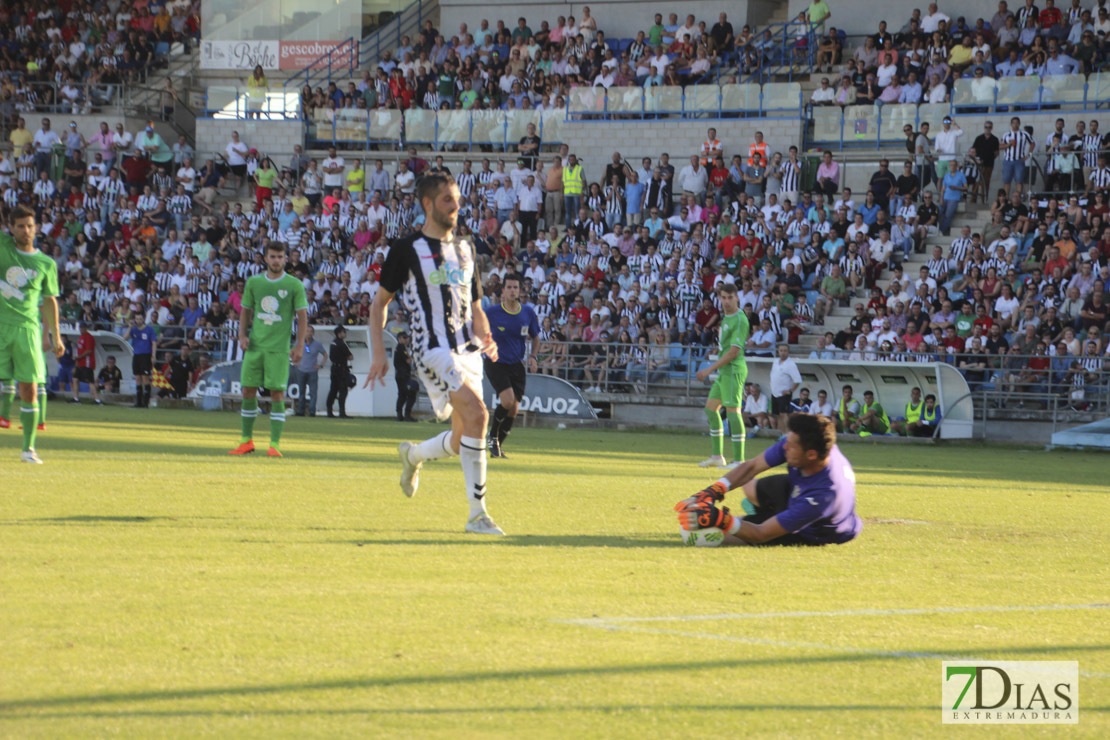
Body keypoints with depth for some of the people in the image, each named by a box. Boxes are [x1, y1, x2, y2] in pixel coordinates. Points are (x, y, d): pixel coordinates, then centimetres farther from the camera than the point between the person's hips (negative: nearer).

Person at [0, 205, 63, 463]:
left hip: (27, 328, 1)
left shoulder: (47, 264, 10)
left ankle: (28, 447, 4)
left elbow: (49, 301, 19)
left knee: (29, 388, -2)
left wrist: (56, 336, 21)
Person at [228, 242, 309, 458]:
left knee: (277, 393, -7)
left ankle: (274, 444, -4)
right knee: (248, 391, 4)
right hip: (255, 345, 3)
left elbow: (302, 317, 1)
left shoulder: (294, 285, 0)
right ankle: (247, 441, 15)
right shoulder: (254, 282, 9)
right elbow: (245, 311, 17)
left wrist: (299, 346, -7)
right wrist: (242, 335, 2)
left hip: (279, 348, -3)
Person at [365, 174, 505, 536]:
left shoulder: (465, 248, 17)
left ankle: (413, 455, 40)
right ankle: (477, 513, -22)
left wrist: (485, 337, 3)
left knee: (462, 442, 6)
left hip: (467, 350, 7)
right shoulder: (407, 248, -1)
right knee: (477, 413, -25)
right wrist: (378, 353, -3)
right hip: (433, 348, -7)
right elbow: (379, 302, 5)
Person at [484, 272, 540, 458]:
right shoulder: (492, 313, -9)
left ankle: (498, 445, 19)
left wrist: (532, 356, -3)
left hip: (517, 366, 4)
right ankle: (493, 435, 1)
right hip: (496, 364, -4)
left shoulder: (528, 312, 0)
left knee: (513, 409, 0)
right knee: (508, 400, -23)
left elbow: (535, 338, 13)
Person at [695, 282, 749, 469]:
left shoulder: (740, 320, -15)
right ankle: (717, 456, 20)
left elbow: (734, 351, -19)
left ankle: (739, 459, -13)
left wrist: (710, 369, -16)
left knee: (733, 411, -12)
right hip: (723, 371, 10)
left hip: (733, 370, -10)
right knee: (711, 408, 14)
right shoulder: (726, 317, 14)